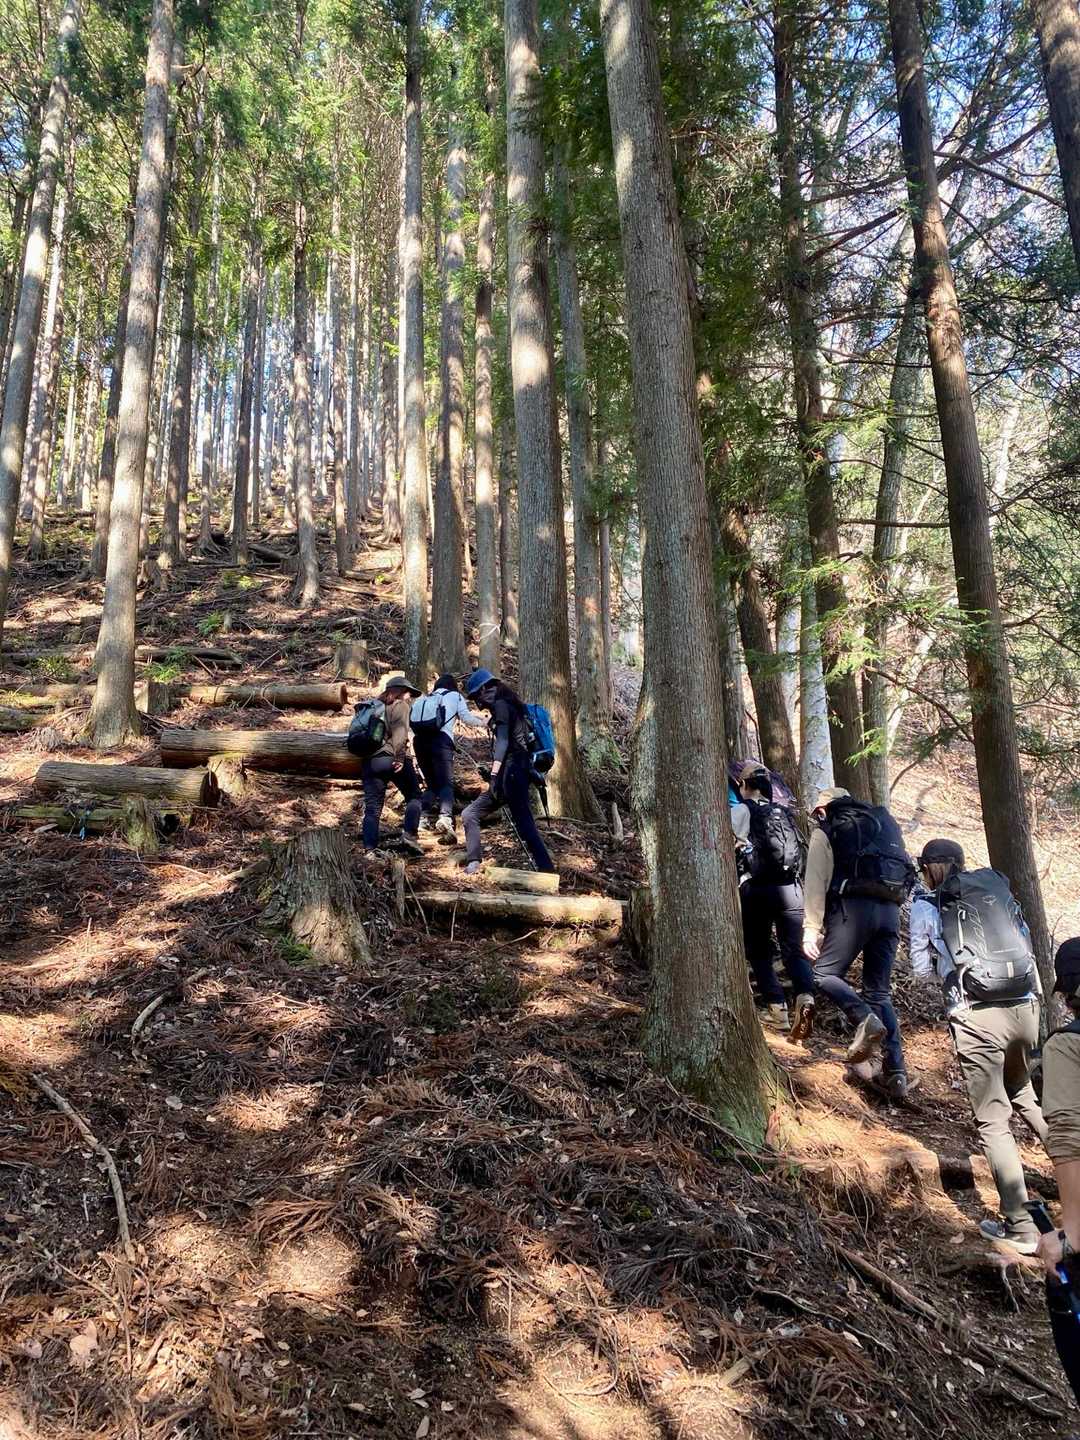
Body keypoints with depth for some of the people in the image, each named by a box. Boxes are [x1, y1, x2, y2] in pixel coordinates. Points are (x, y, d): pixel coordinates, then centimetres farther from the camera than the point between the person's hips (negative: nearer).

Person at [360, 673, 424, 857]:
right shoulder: (400, 705, 4)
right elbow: (400, 733, -12)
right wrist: (400, 758, -18)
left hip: (369, 761, 6)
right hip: (391, 759, -6)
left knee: (372, 806, 5)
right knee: (413, 796, 8)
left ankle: (369, 849, -2)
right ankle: (410, 835, -6)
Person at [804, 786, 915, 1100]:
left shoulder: (826, 832, 9)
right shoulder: (883, 820, 25)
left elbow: (816, 882, -3)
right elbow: (902, 868, 17)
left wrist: (811, 928, -6)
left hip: (854, 906, -5)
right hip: (890, 910, 6)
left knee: (825, 974, 3)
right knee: (879, 991, 11)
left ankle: (865, 1019, -23)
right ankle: (896, 1072, 3)